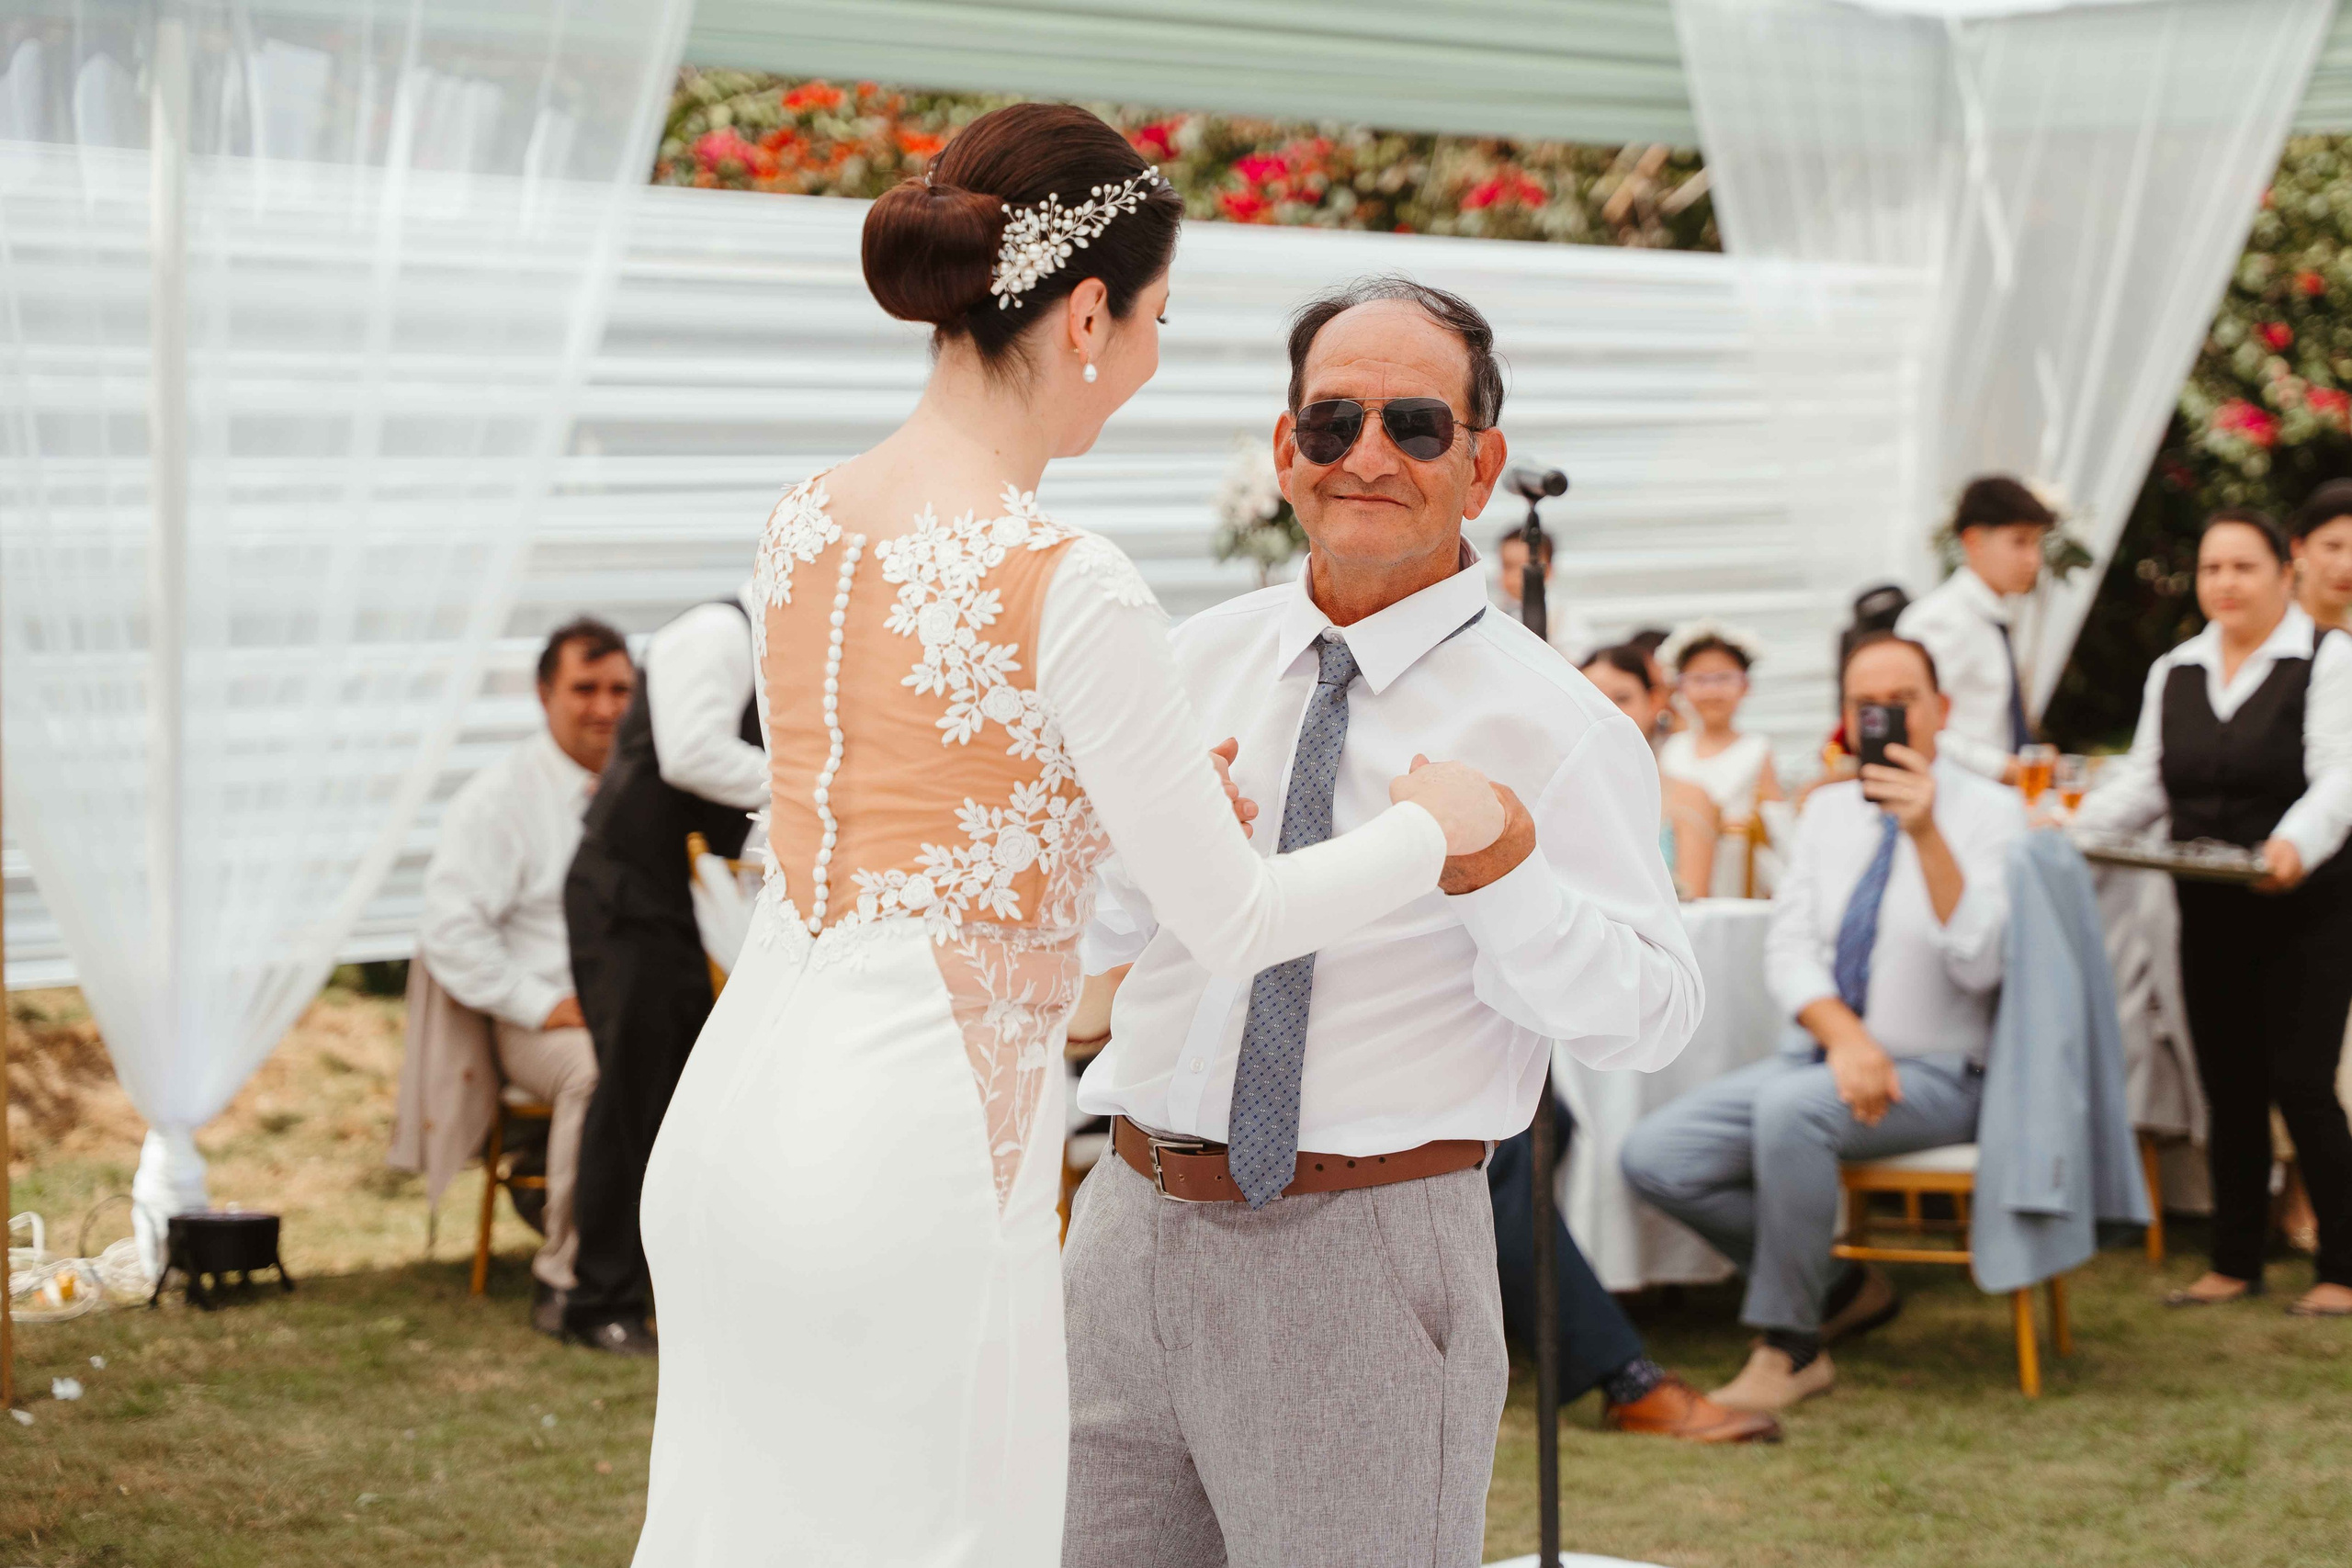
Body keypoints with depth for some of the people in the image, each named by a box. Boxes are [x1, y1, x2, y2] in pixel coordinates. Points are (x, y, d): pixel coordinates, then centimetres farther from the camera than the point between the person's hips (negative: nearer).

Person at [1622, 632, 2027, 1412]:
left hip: (1935, 1077, -6)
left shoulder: (1988, 812, -7)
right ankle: (1843, 1289, 7)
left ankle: (1789, 1347, -19)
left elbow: (1978, 963, -21)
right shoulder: (1828, 810, 11)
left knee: (1790, 1107, -36)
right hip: (1829, 1056, 6)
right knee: (1656, 1156, -11)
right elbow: (1789, 948, 3)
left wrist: (1926, 834, -32)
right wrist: (1843, 1034, -17)